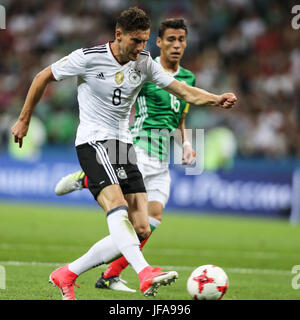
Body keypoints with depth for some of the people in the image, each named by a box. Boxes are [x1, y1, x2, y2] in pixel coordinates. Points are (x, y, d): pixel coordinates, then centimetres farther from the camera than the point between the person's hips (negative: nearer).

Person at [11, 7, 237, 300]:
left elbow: (184, 92, 2)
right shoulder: (88, 58, -9)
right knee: (117, 207, -31)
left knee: (140, 230, -3)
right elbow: (43, 78, 3)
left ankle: (66, 275, 7)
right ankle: (145, 273, -49)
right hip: (93, 141, -6)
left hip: (123, 145, 6)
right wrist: (24, 120, 8)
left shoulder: (144, 63, 4)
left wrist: (216, 100, -17)